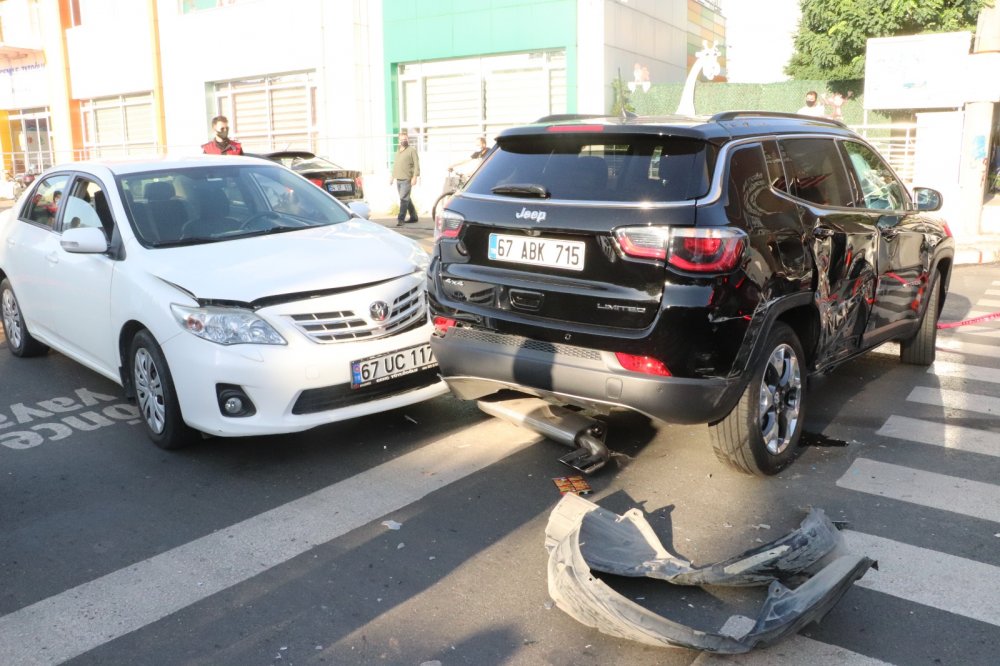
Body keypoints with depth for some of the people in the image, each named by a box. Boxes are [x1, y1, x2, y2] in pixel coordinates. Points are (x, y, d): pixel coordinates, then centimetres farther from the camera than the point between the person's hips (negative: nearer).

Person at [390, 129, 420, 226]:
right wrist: (392, 176, 23)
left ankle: (401, 219, -13)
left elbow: (416, 164, -10)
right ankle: (413, 217, 22)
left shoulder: (412, 150, -3)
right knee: (406, 199, 12)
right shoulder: (398, 151, 19)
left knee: (404, 199, -12)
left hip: (407, 179, -8)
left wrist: (415, 176, -18)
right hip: (398, 179, 8)